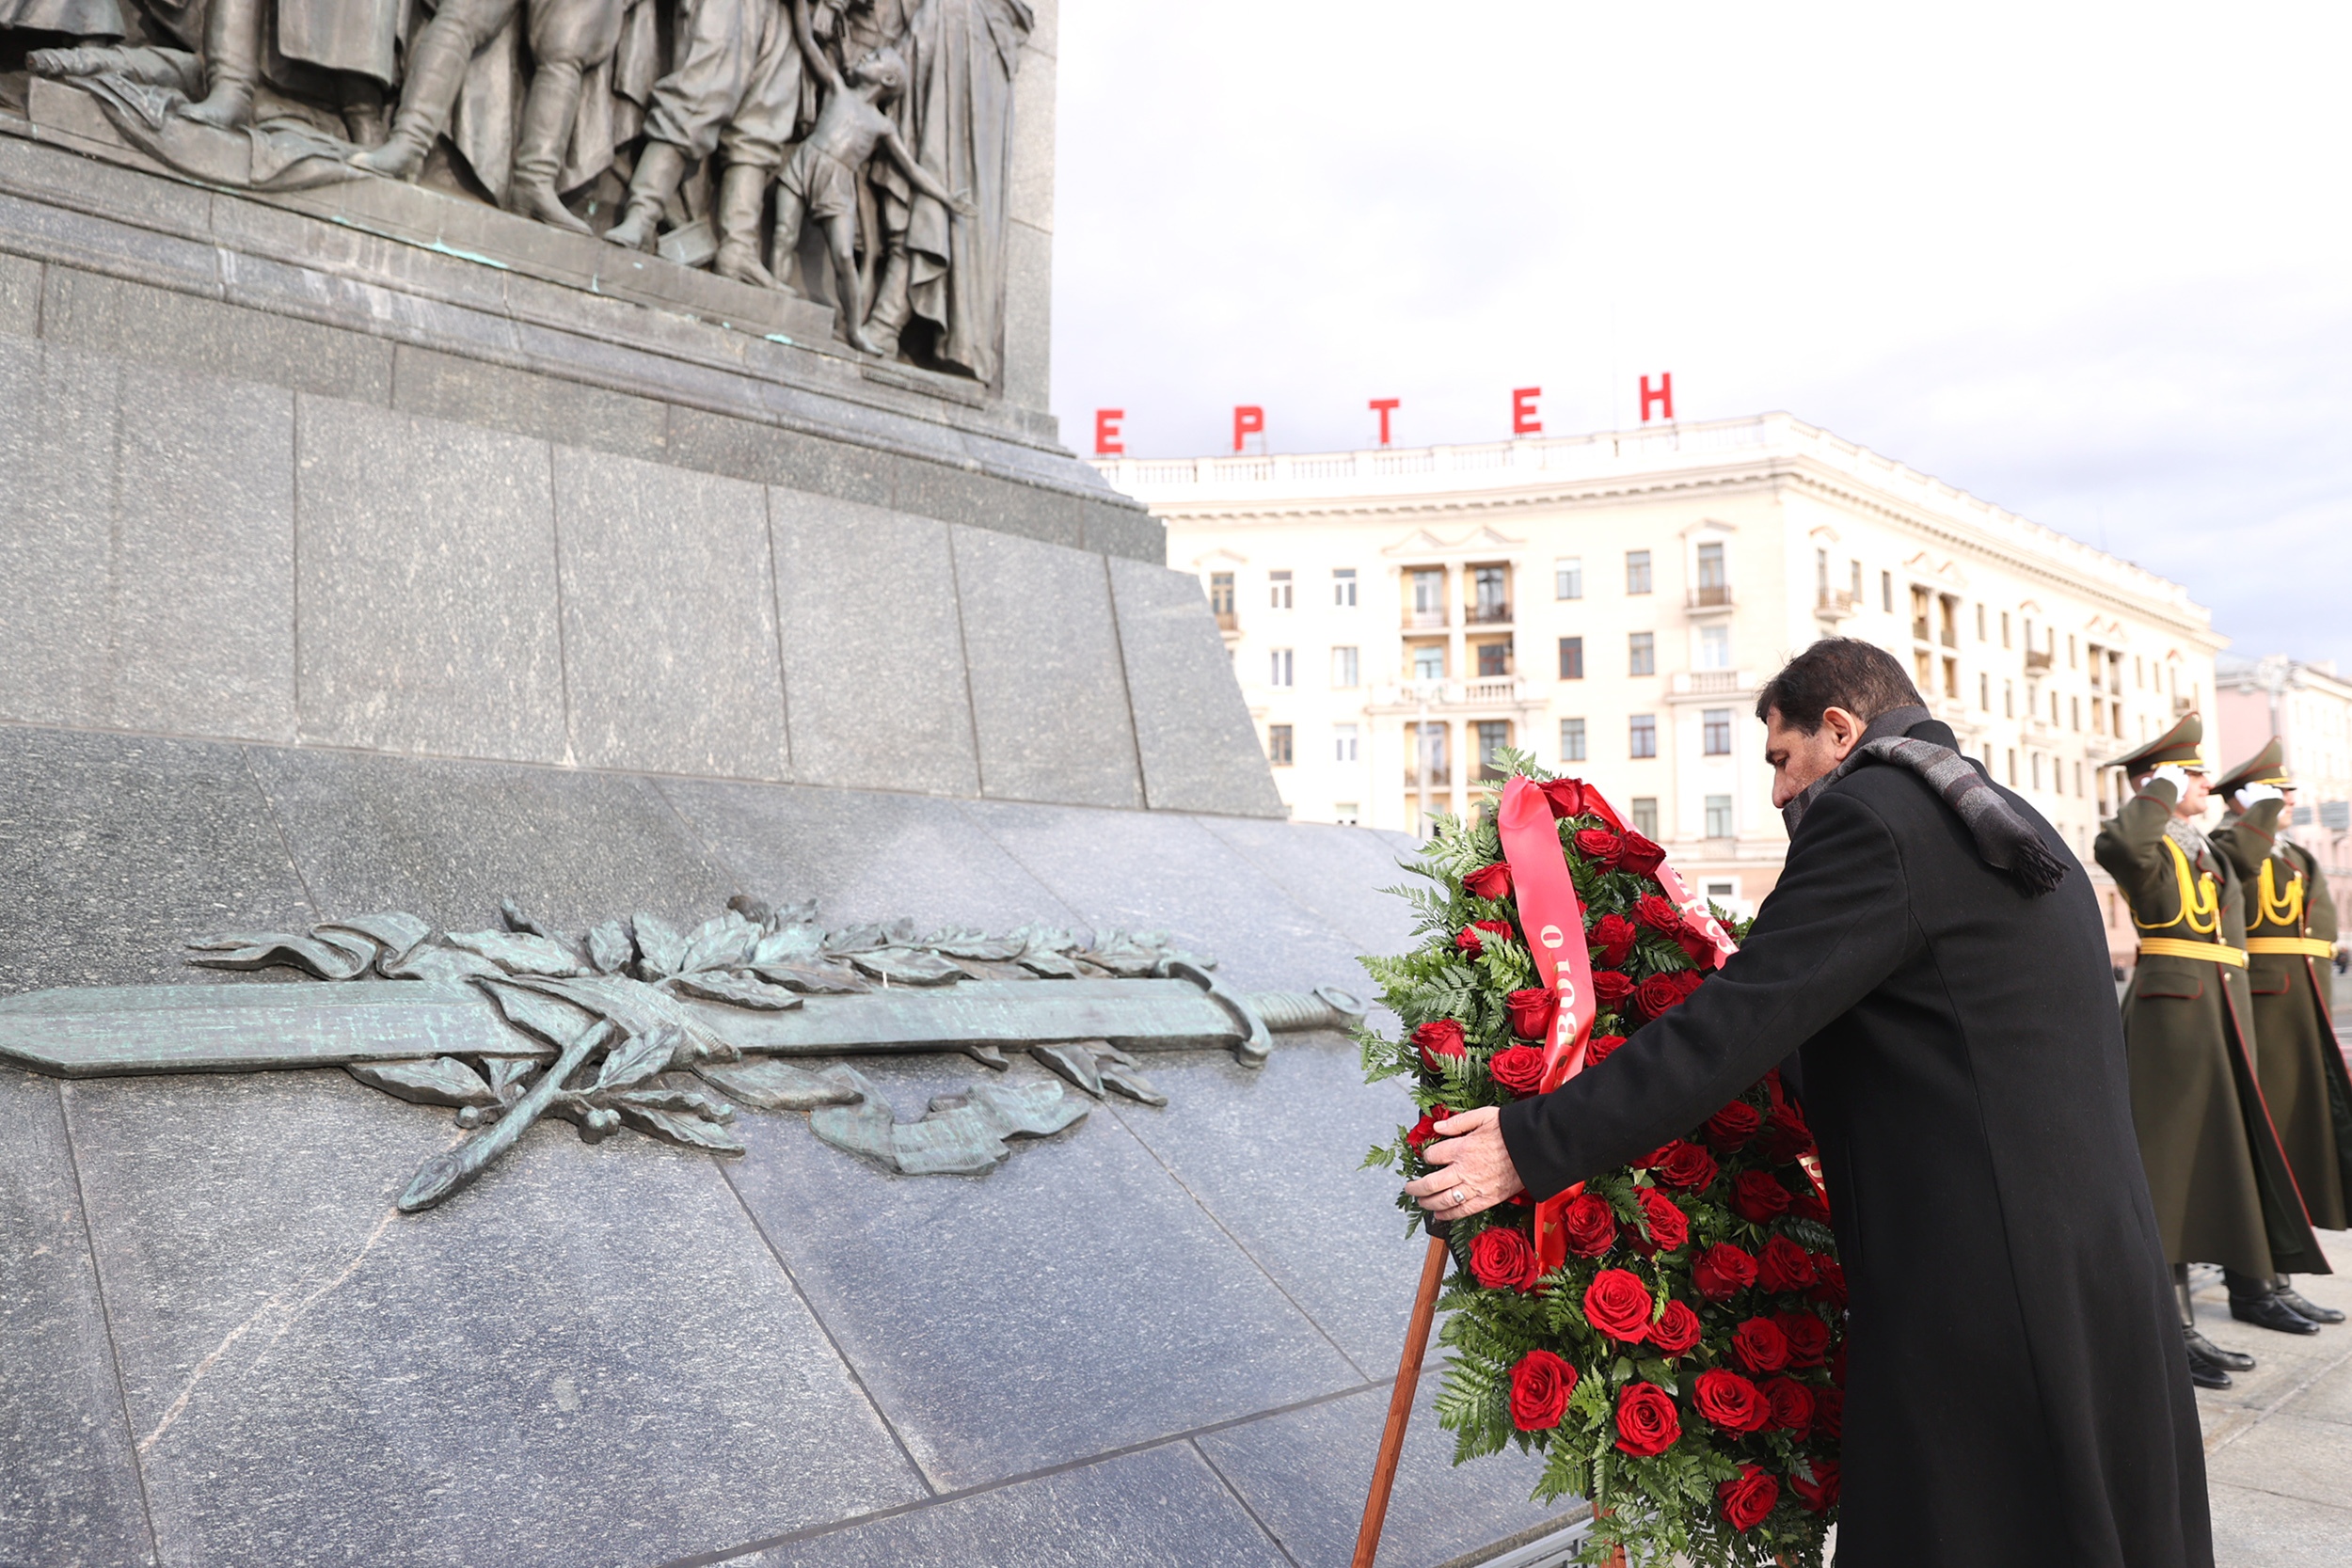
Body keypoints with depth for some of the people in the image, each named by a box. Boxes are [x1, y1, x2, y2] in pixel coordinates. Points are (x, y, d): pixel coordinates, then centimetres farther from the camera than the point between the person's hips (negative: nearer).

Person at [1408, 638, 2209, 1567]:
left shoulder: (1871, 816, -14)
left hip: (1985, 1306, -10)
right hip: (2106, 1279, 10)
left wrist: (1533, 1144, -20)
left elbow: (1734, 1023, -22)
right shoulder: (2023, 830, 18)